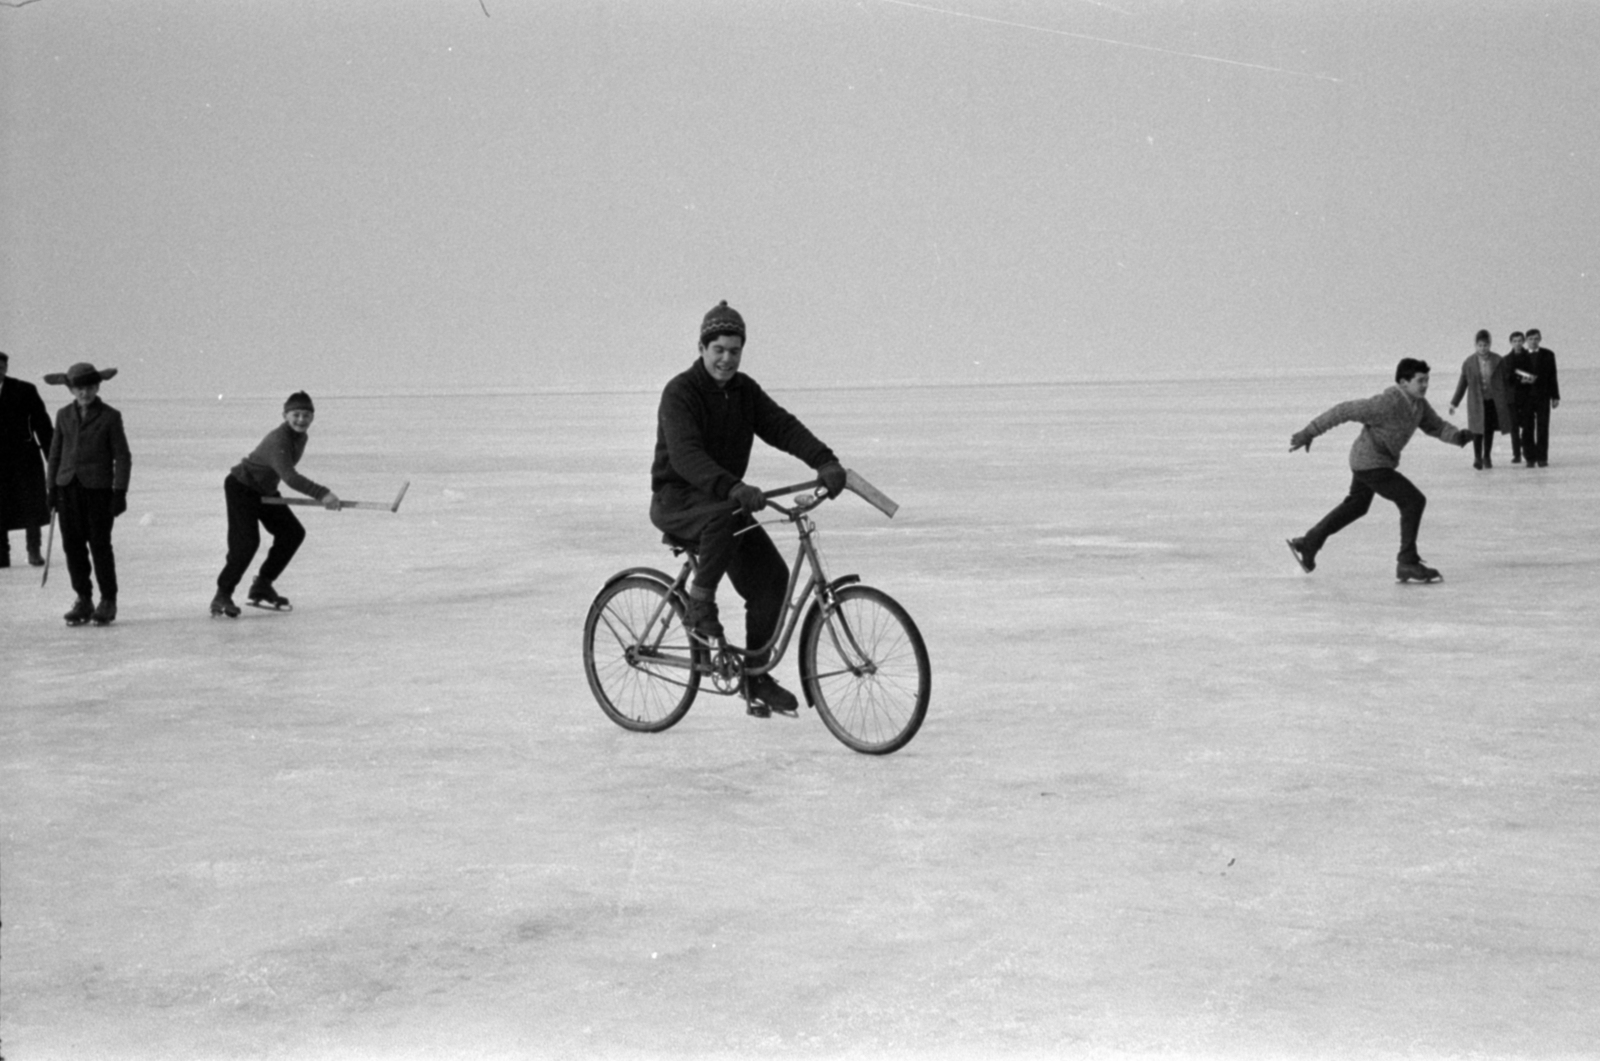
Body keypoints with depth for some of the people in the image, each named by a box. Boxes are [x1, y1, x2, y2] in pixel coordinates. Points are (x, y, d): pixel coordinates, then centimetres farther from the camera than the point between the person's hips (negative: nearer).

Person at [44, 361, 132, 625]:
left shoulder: (109, 416, -1)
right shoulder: (64, 415, 10)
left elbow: (122, 457, -1)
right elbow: (55, 453, 16)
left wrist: (120, 492, -6)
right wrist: (52, 487, 11)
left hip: (98, 489, -4)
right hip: (69, 487, 4)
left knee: (100, 545, -2)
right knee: (72, 545, 4)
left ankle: (108, 601, 9)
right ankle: (83, 599, 14)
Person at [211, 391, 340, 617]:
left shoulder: (300, 436, -2)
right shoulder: (278, 440, -32)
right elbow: (288, 476, -45)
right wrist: (321, 493, -51)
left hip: (265, 491, 9)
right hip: (241, 488, -9)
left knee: (293, 532, 5)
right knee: (246, 541, -19)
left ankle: (262, 588, 15)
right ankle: (222, 596, -10)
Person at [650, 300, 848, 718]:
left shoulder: (745, 391, 5)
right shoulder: (680, 393, -16)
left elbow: (782, 426, -8)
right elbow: (685, 455, -31)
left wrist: (825, 461, -26)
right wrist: (734, 488, -46)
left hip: (725, 498, 7)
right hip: (676, 499, -6)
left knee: (771, 575, -8)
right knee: (724, 518, -40)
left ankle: (755, 675, 4)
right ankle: (699, 605, -19)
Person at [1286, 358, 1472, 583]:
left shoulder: (1419, 404, -4)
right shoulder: (1387, 404, -29)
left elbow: (1437, 427, 3)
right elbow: (1344, 411, -26)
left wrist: (1459, 435, -19)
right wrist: (1308, 433, -23)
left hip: (1367, 461, 10)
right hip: (1371, 463, -10)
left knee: (1356, 505, 28)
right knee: (1413, 501, -13)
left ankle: (1307, 544, 40)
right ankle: (1408, 564, -6)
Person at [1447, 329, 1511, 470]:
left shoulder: (1498, 361, -3)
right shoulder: (1469, 362, -4)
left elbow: (1505, 381, 5)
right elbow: (1462, 383, 3)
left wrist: (1508, 402, 6)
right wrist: (1454, 403, 4)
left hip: (1493, 400, 1)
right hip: (1477, 402, -1)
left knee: (1490, 429, 8)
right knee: (1477, 430, -6)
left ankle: (1487, 457, 23)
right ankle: (1477, 457, 6)